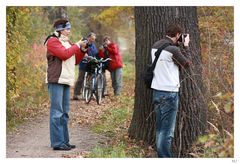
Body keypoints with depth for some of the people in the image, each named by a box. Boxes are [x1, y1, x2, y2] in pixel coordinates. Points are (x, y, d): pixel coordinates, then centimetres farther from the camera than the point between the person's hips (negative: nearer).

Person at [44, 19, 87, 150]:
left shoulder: (67, 42, 20)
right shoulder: (52, 41, -5)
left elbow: (75, 61, 22)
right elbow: (64, 54, -19)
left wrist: (82, 50, 7)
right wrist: (77, 45, -9)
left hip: (66, 81, 9)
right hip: (56, 80, -9)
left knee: (64, 113, 10)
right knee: (57, 112, -9)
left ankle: (64, 141, 15)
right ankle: (57, 143, -9)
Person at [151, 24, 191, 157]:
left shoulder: (156, 46, 8)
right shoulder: (173, 49, -16)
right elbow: (187, 63, -2)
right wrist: (186, 46, 8)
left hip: (157, 91, 8)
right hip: (169, 93, -8)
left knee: (160, 127, 15)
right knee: (167, 130, -3)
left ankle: (161, 155, 22)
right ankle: (165, 158, -1)